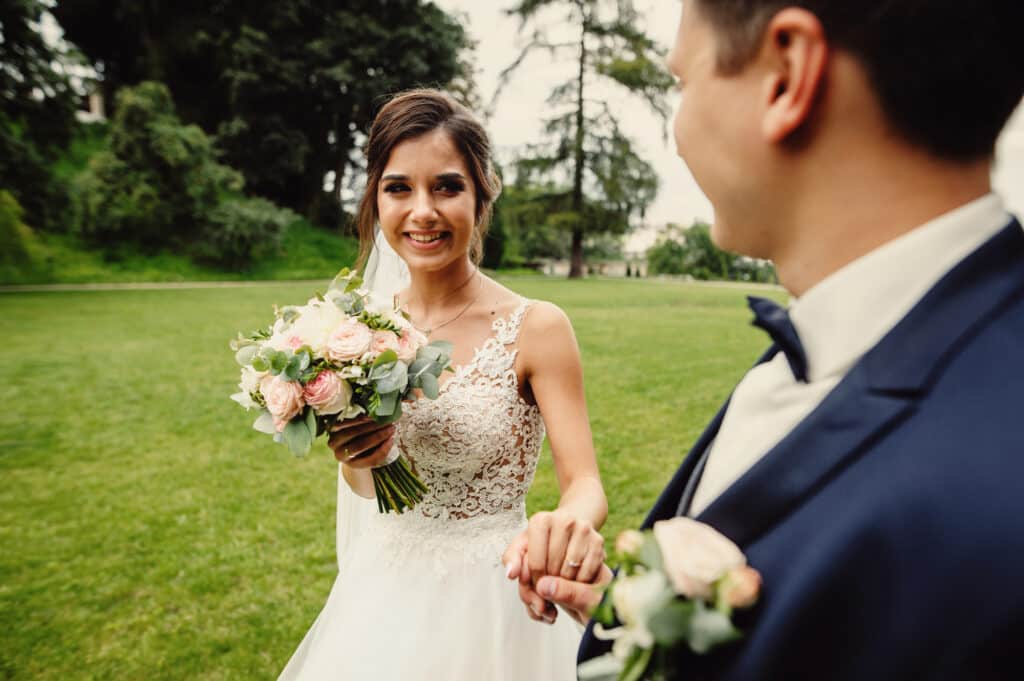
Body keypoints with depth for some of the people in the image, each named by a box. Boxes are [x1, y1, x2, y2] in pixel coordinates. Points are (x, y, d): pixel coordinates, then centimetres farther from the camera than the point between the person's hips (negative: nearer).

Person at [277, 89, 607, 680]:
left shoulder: (536, 327, -18)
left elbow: (585, 482, -19)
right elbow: (366, 488, 3)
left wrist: (572, 522, -41)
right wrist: (359, 458, -20)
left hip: (486, 603, -4)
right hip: (383, 594, 5)